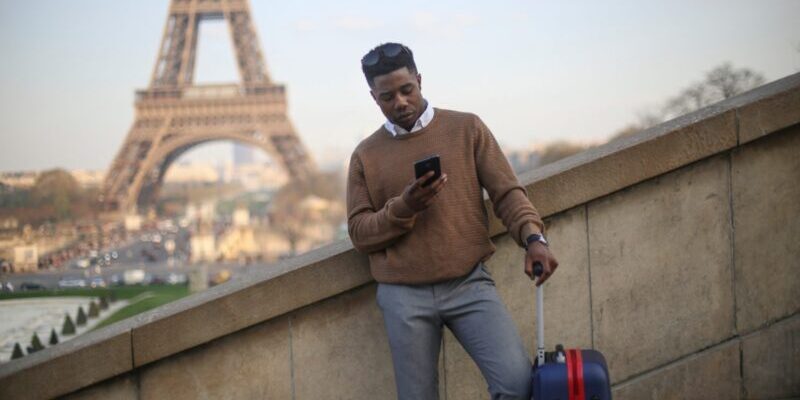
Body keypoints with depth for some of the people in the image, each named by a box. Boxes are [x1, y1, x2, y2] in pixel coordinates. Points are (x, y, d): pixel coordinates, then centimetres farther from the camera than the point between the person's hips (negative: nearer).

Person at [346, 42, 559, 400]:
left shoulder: (467, 128, 7)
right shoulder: (365, 155, 9)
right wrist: (403, 207, -13)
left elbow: (506, 191, 3)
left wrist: (533, 239, -15)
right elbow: (359, 233, 5)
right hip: (404, 296, 1)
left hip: (469, 283, -1)